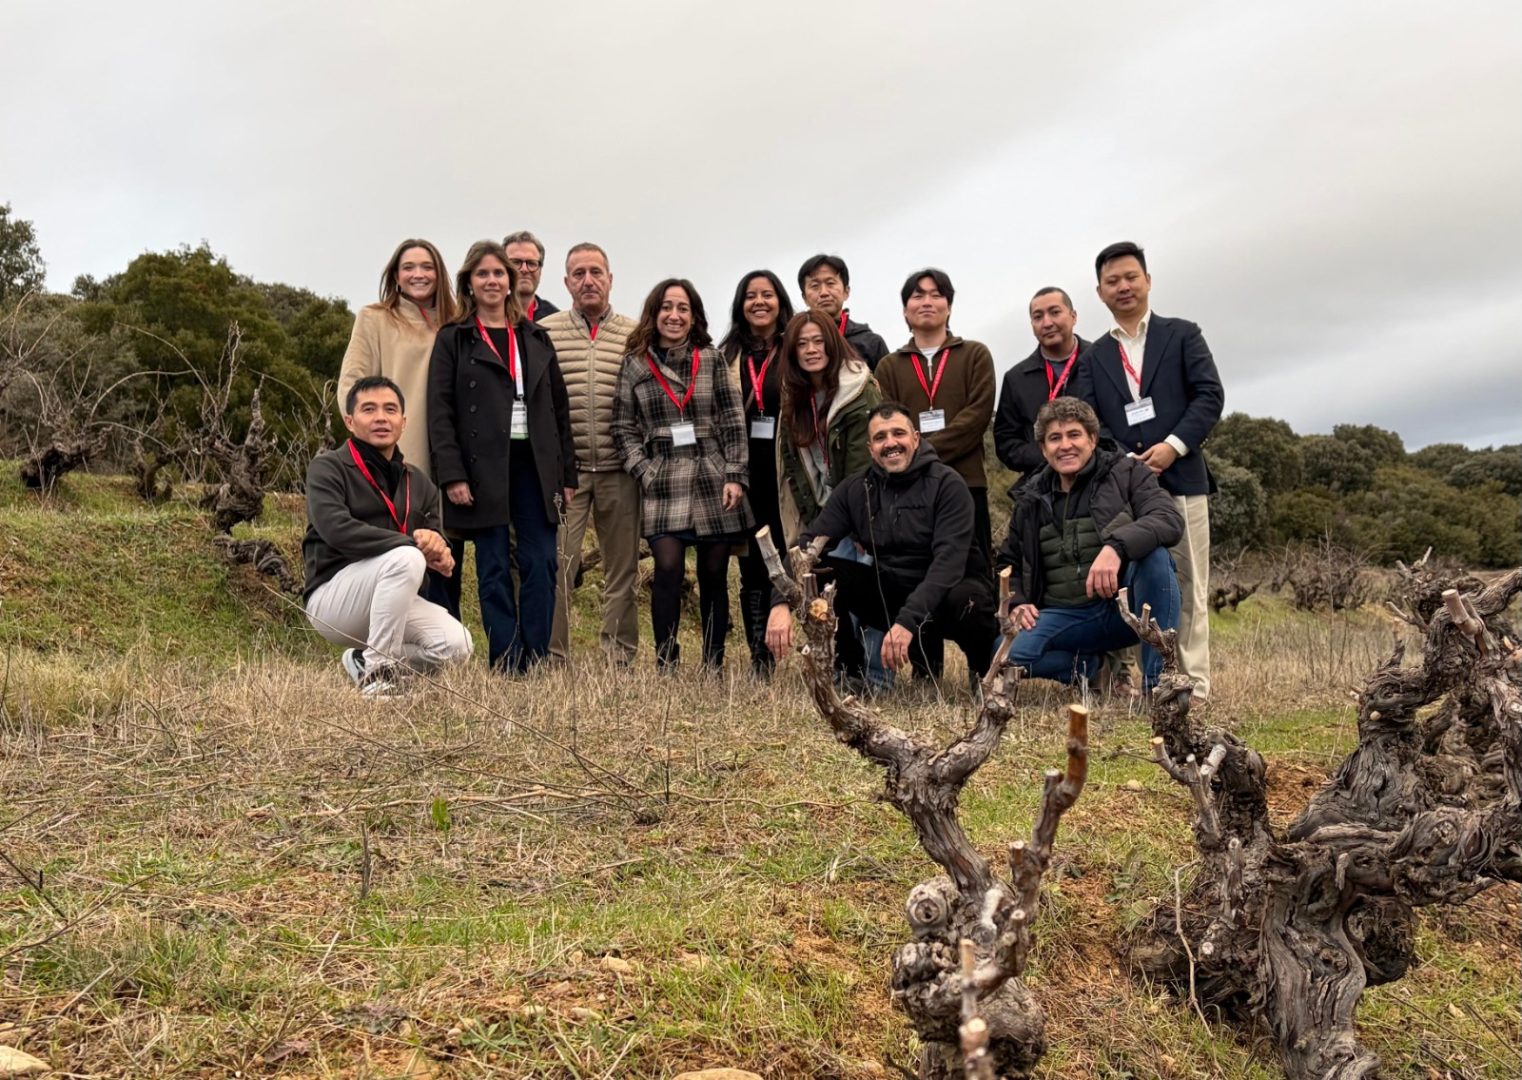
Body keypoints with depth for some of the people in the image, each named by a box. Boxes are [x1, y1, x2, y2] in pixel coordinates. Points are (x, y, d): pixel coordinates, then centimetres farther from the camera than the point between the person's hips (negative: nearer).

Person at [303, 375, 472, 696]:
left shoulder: (419, 483, 14)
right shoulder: (327, 468, -6)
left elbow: (438, 543, 13)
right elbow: (336, 529, -23)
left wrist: (439, 551, -14)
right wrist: (413, 541, -25)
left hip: (387, 597, 6)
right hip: (332, 594, -6)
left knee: (457, 644, -18)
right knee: (405, 558, -33)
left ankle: (363, 661, 7)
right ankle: (378, 670, -22)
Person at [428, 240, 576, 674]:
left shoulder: (536, 339, 16)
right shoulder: (453, 340, 5)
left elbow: (559, 408, 14)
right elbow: (440, 411, -2)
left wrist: (566, 472, 8)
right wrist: (452, 474, -12)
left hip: (534, 466, 3)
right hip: (484, 470, -3)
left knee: (541, 565, -2)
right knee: (494, 569, 0)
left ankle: (536, 664, 5)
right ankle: (506, 667, 5)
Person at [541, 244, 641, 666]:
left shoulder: (635, 336, 7)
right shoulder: (545, 332, 4)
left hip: (620, 470, 2)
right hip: (563, 469, -1)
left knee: (622, 568, 8)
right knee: (557, 566, -3)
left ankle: (619, 659, 18)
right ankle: (552, 658, 6)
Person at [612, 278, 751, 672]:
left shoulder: (712, 359, 7)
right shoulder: (635, 365, 7)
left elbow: (733, 421, 3)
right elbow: (624, 428, 7)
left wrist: (735, 476, -5)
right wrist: (645, 472, -4)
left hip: (713, 481, 1)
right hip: (663, 486, 0)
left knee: (713, 575, 6)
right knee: (668, 570, -11)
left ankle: (714, 664, 14)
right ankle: (666, 663, -4)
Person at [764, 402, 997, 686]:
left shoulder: (947, 484, -12)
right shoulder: (856, 488, 1)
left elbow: (949, 561, -25)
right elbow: (808, 543, -7)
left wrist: (908, 621, -37)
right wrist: (781, 602, -25)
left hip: (943, 593, -3)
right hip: (887, 594, 3)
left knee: (967, 598, -38)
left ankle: (984, 672, -5)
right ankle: (845, 666, -1)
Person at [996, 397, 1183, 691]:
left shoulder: (1126, 473, 1)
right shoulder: (1030, 499, 12)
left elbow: (1171, 520, -17)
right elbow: (1008, 562, 25)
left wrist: (1116, 546, -35)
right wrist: (1016, 603, 3)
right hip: (1063, 616, 2)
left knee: (1154, 553, -34)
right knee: (1010, 653, -27)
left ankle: (1158, 679, -25)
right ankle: (1091, 664, 1)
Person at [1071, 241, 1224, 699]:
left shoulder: (1182, 335, 11)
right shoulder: (1093, 357, 17)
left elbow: (1210, 395, 0)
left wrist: (1174, 445, -13)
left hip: (1179, 478, -2)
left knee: (1187, 588, 0)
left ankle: (1193, 686, 3)